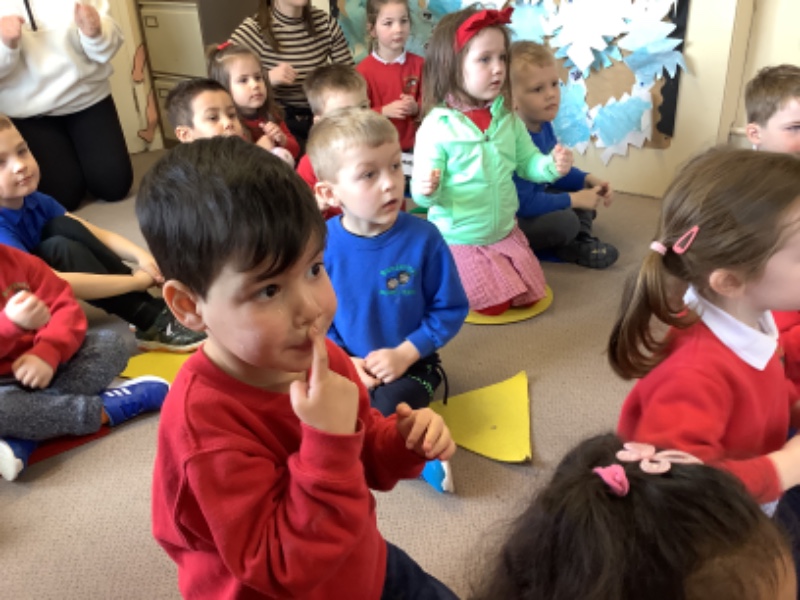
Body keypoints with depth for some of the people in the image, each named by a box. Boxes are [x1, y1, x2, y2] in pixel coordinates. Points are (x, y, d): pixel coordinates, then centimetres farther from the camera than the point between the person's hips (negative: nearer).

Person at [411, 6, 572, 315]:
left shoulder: (508, 119, -4)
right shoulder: (436, 126, -20)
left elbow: (527, 161, 5)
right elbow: (424, 194, -18)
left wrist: (552, 165, -16)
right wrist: (426, 189, -41)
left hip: (505, 232, 6)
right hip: (459, 240, -5)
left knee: (528, 296, 12)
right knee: (495, 305, -3)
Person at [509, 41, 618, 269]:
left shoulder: (543, 126, -2)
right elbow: (523, 203, -32)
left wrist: (589, 180, -1)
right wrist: (572, 200, -22)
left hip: (533, 200, 10)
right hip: (512, 220, -10)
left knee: (584, 189, 11)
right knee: (565, 221, -28)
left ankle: (579, 241, -1)